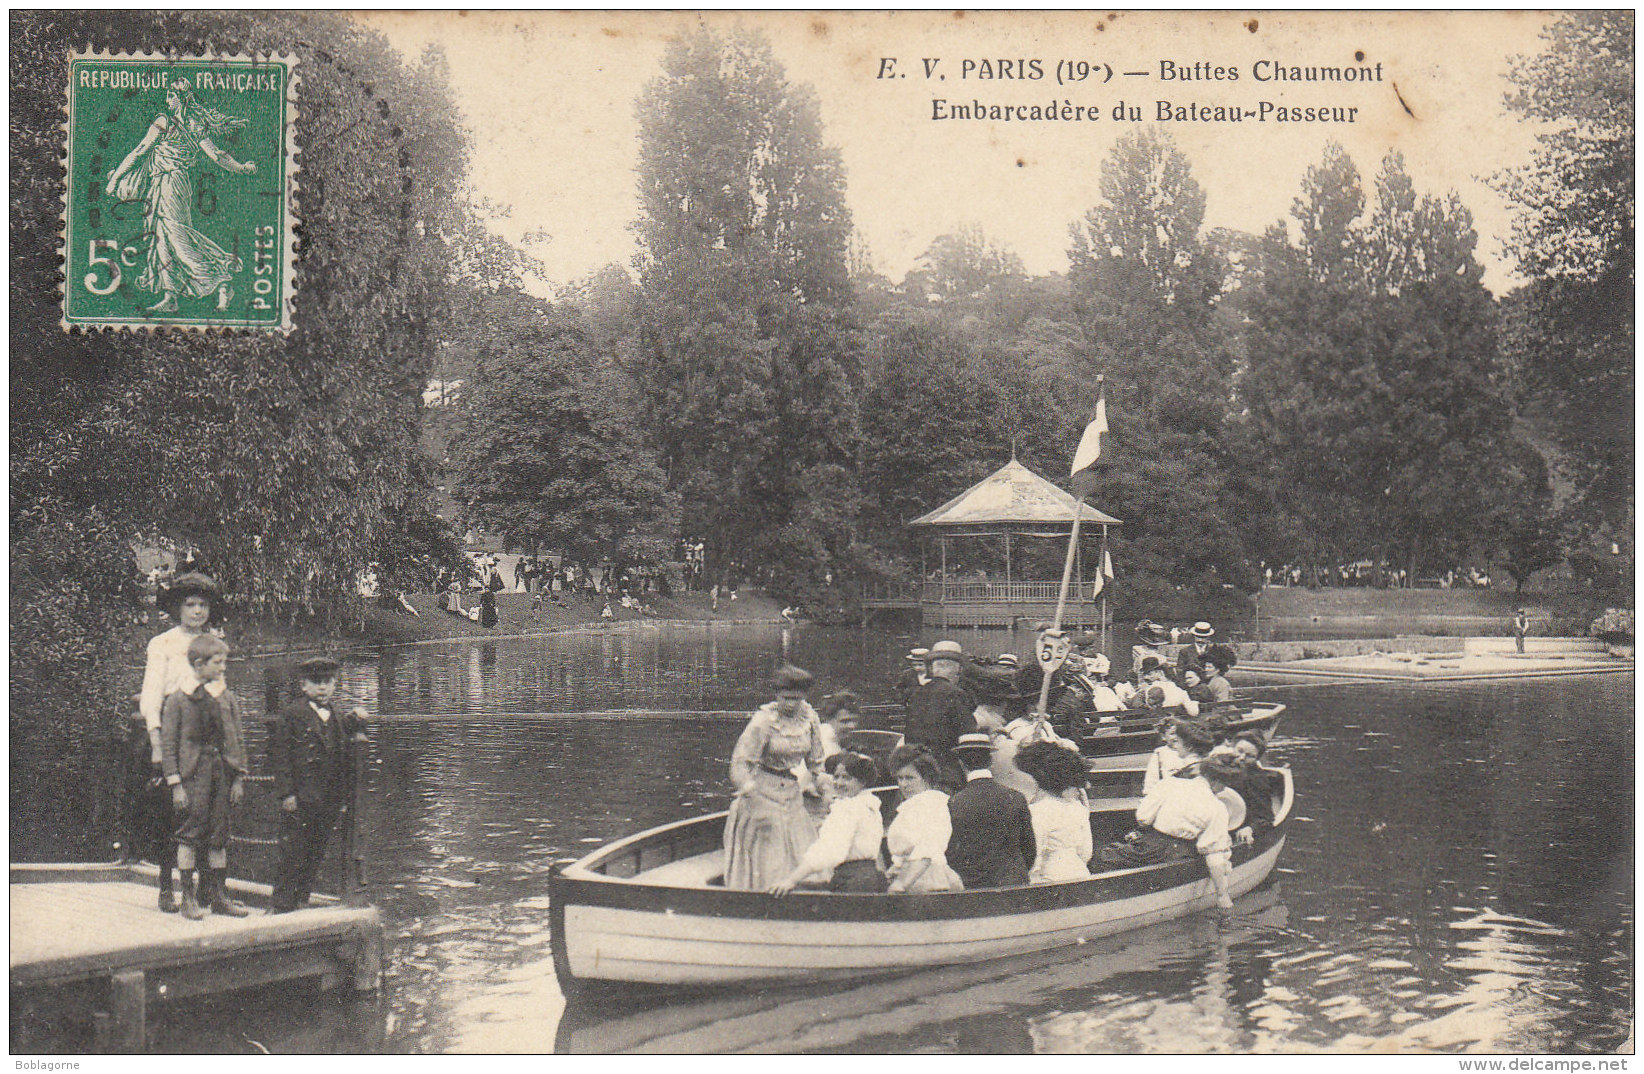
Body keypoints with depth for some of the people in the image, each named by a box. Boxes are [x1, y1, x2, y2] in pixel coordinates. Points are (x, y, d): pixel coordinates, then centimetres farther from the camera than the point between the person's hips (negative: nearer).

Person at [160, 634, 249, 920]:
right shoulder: (178, 700, -3)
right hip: (193, 773, -4)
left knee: (219, 834, 7)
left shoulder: (228, 699, 10)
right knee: (190, 832, -3)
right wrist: (175, 784, -10)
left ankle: (218, 894, 14)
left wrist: (238, 778, 7)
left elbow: (238, 740, 13)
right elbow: (168, 744, -4)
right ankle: (188, 897, 4)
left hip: (222, 773, 4)